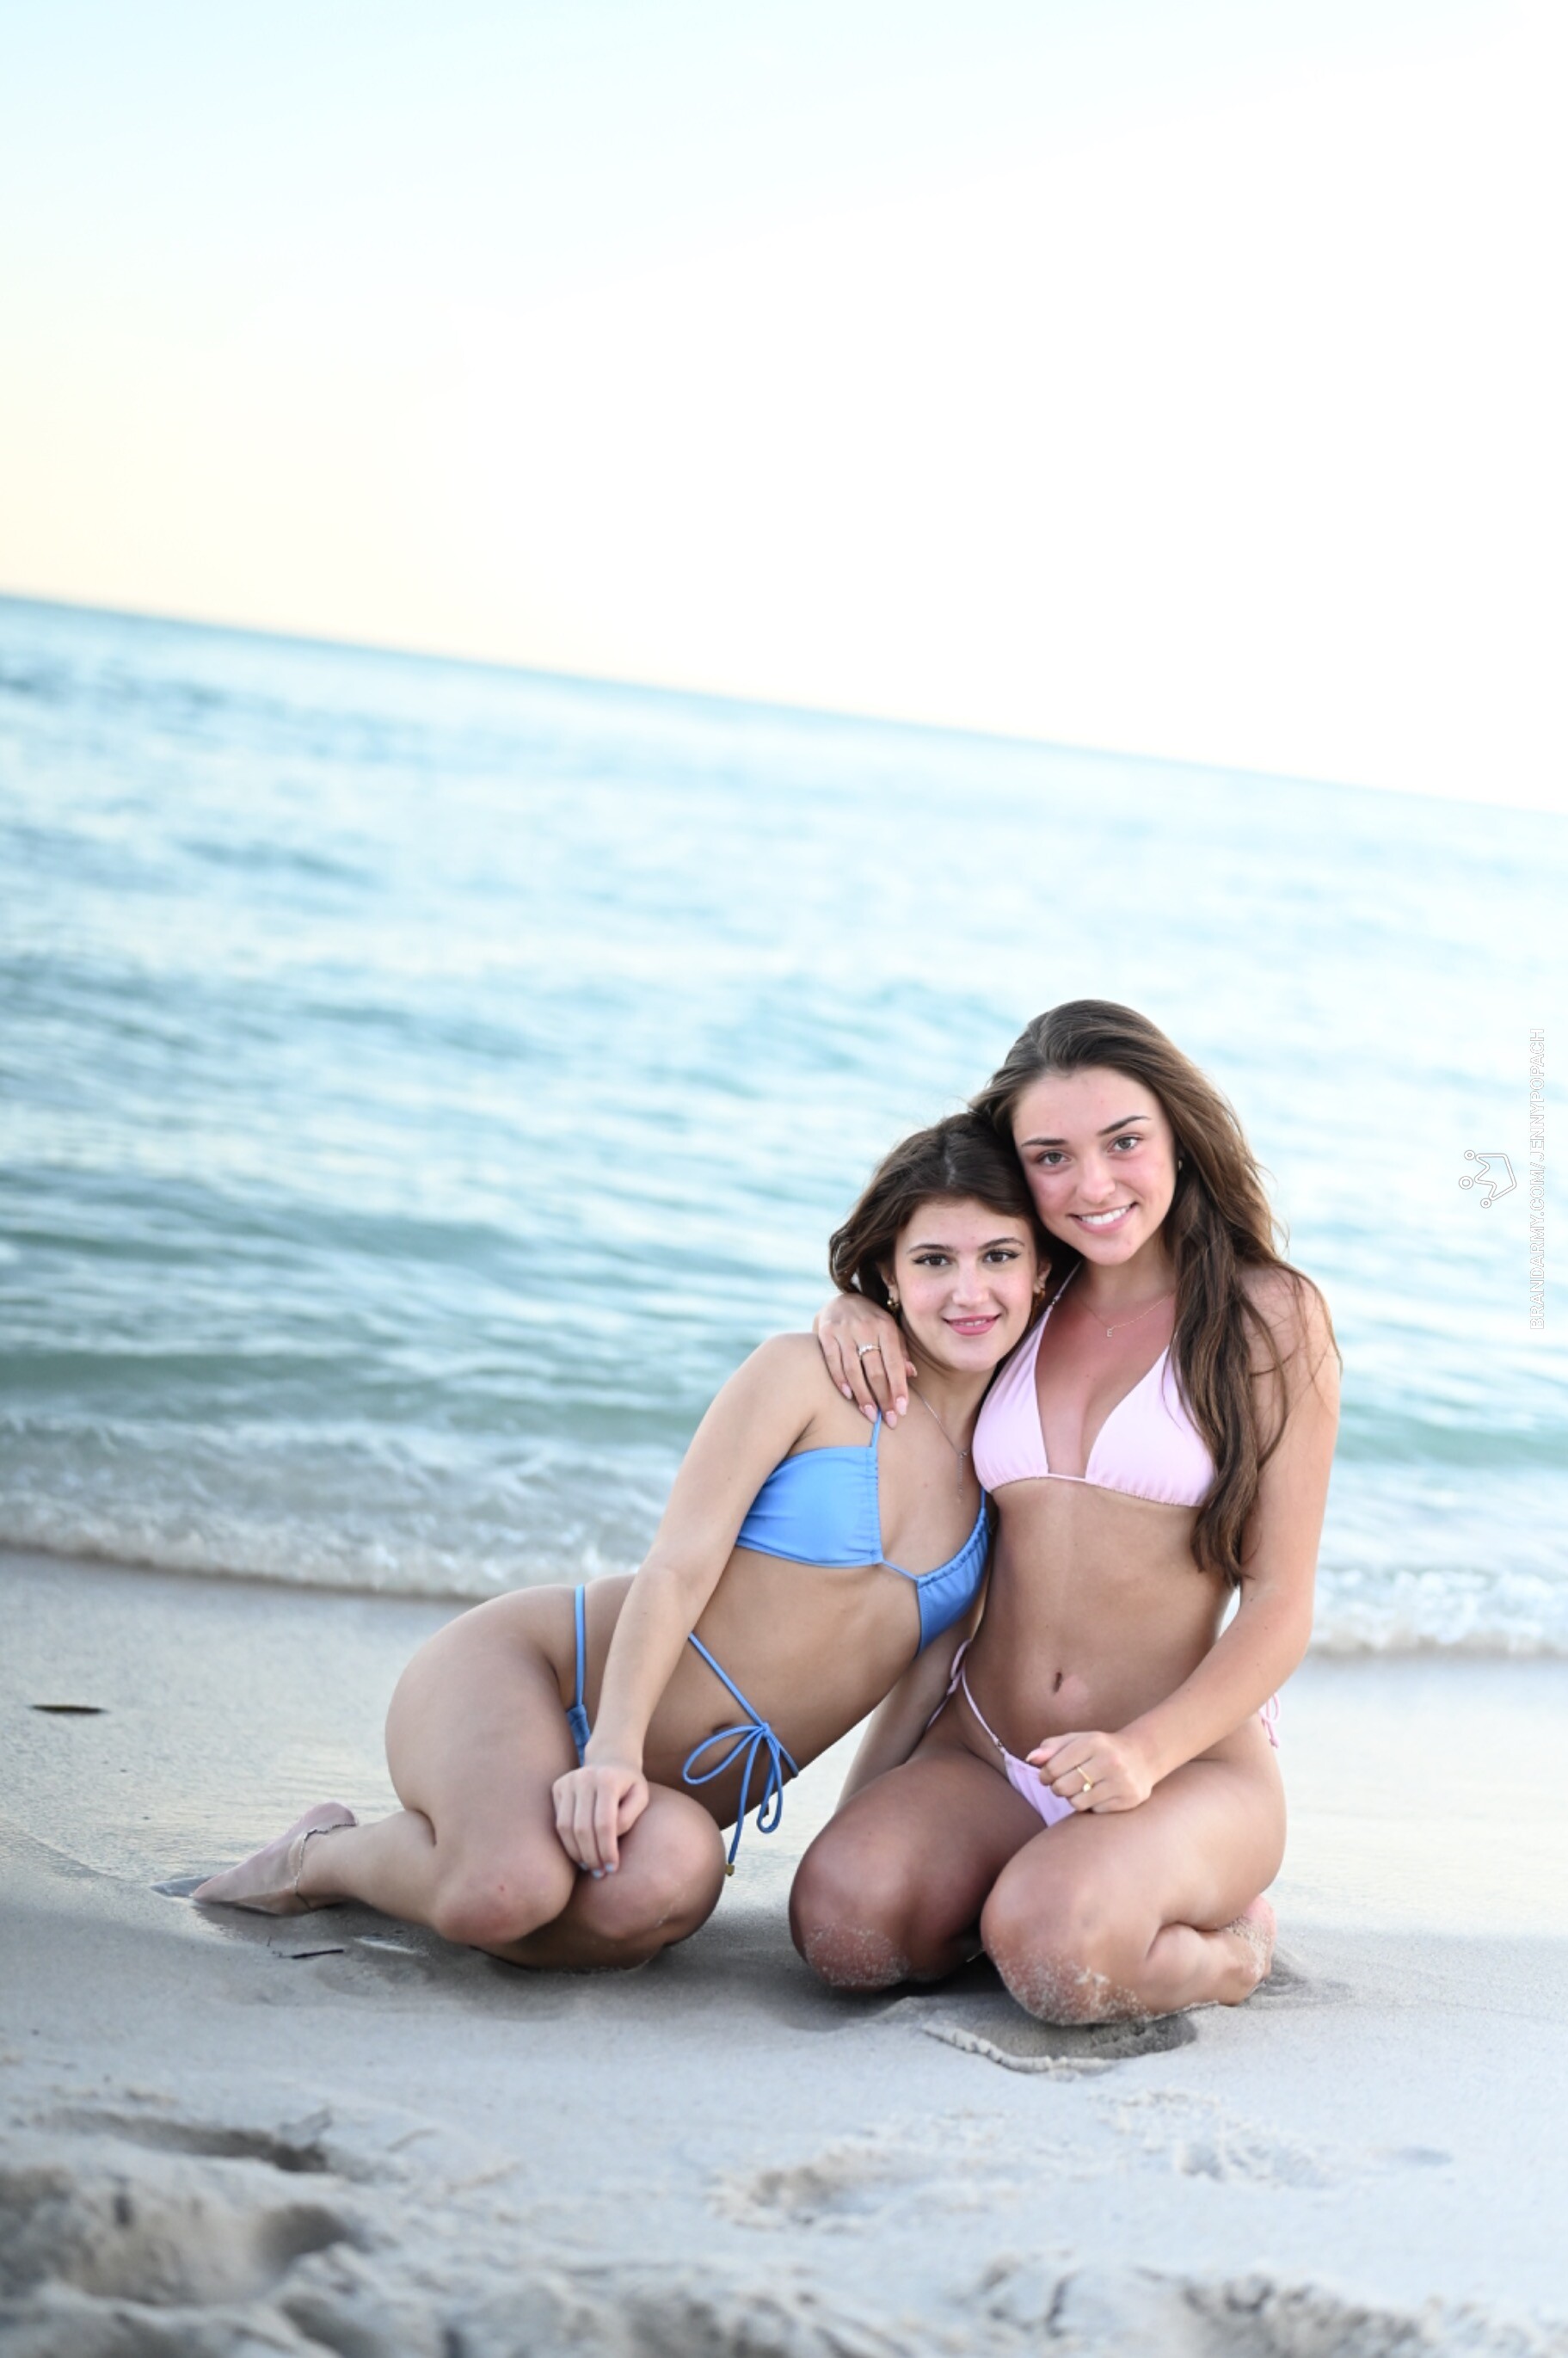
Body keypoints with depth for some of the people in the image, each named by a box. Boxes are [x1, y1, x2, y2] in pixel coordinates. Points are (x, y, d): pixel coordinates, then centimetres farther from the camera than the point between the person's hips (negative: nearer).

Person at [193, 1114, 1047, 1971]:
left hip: (691, 1793, 4)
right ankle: (320, 1856, -2)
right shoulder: (804, 1375, -6)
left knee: (665, 1881, -36)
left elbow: (926, 1682, 11)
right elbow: (679, 1566, -13)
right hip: (528, 1670, -4)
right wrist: (615, 1750, -27)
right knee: (506, 1889, -38)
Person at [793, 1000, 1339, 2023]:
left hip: (1191, 1758, -4)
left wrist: (1145, 1753, -22)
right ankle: (1030, 1884, 5)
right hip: (985, 1749, 4)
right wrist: (854, 1312, 4)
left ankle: (1221, 1943, 0)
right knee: (843, 1919, -26)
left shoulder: (1272, 1317, -2)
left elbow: (1281, 1605, -6)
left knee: (1055, 1950, -34)